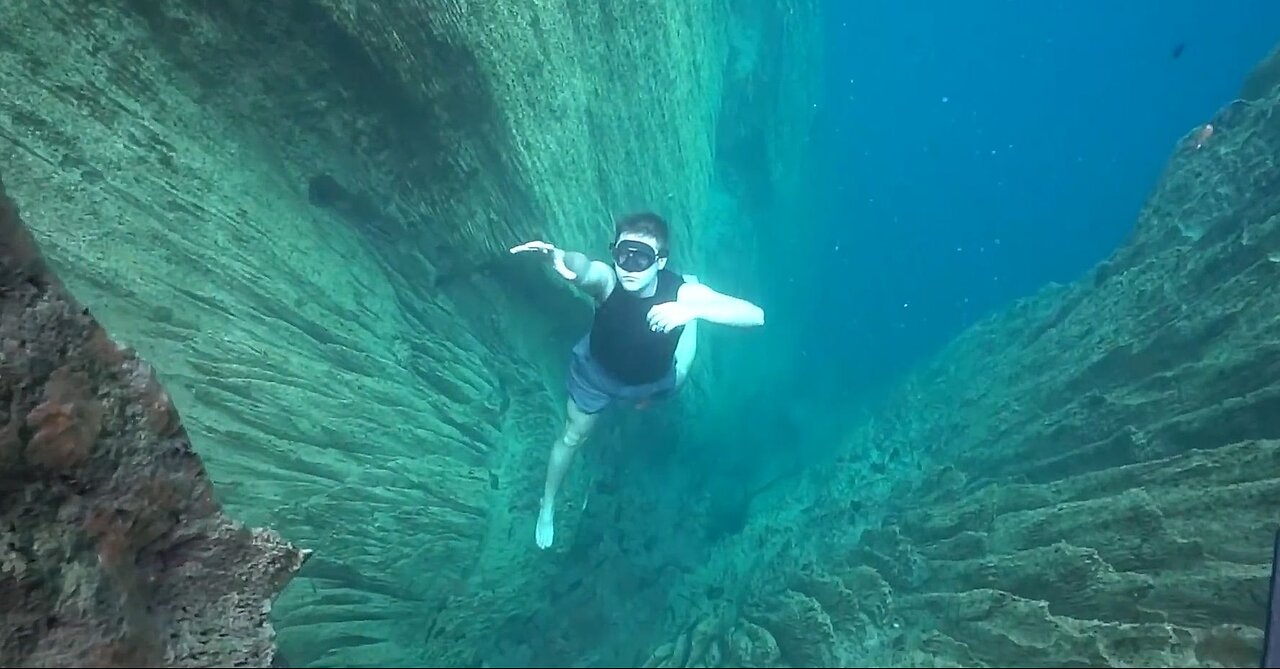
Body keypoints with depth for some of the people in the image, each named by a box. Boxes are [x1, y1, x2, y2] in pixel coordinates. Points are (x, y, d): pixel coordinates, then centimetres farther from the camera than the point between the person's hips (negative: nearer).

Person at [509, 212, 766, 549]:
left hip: (651, 378, 1)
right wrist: (559, 257, -86)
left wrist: (693, 309, -63)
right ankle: (548, 506, 43)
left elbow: (756, 315, -47)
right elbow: (583, 267, -62)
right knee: (573, 436, 16)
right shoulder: (606, 280, -37)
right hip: (598, 369, 0)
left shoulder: (681, 291, -37)